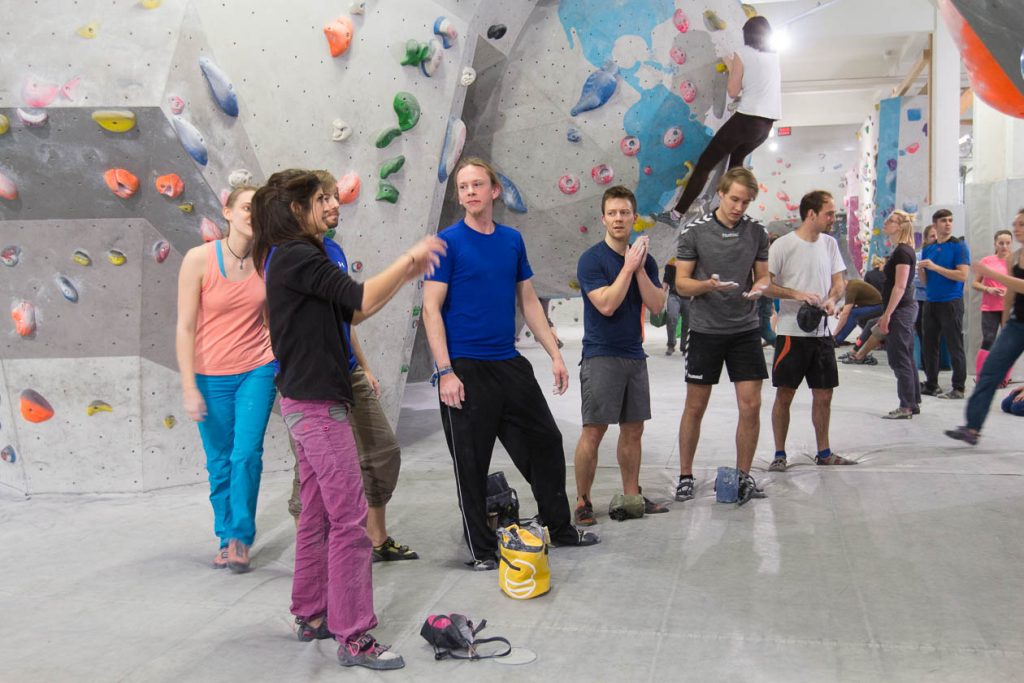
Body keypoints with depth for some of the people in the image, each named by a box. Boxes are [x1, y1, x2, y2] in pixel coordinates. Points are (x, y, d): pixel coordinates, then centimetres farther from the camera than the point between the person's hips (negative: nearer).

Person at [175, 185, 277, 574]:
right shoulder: (199, 259, -11)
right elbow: (185, 327, -9)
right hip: (211, 376, -1)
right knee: (220, 463, 9)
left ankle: (241, 538, 10)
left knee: (247, 455, -8)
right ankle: (226, 538, 26)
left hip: (257, 371, 1)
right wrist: (189, 388, -11)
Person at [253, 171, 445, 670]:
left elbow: (351, 312, 14)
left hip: (305, 400, 11)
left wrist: (405, 275, 6)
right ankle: (353, 637, -3)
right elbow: (361, 299, -22)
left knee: (318, 514, 17)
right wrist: (410, 257, -10)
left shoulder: (288, 258, 16)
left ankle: (311, 615, 27)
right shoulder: (298, 256, -15)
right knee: (349, 519, -8)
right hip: (318, 403, -11)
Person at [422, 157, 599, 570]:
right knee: (471, 461, 3)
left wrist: (555, 354, 9)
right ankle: (482, 548, 17)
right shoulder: (448, 242, -7)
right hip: (466, 369, -5)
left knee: (545, 442, 13)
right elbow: (431, 308, -11)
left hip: (511, 365, 6)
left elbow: (528, 301, 14)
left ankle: (560, 527, 30)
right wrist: (445, 372, -18)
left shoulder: (512, 240, 8)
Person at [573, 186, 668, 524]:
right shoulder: (591, 259, -8)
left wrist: (640, 269, -10)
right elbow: (606, 304, -18)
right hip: (600, 356, -6)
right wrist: (627, 268, -15)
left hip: (634, 355, 6)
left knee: (633, 429, 11)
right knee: (593, 431, -7)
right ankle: (582, 502, 2)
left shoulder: (645, 260, 9)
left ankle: (631, 497, 21)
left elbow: (657, 305, -1)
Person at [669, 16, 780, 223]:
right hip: (766, 125, 6)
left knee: (705, 163, 2)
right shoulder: (775, 55, 16)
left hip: (747, 119, -6)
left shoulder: (742, 54, -1)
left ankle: (679, 211, -1)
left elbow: (733, 91, -2)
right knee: (737, 158, 31)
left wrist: (731, 67, 13)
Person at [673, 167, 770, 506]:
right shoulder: (694, 232, -6)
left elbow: (763, 275, 12)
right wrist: (709, 284, -23)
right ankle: (685, 476, 18)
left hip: (745, 329, 3)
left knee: (751, 405, 0)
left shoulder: (757, 231, 4)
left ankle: (743, 475, 16)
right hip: (705, 330, -2)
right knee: (695, 407, 5)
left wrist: (759, 287, -11)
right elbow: (681, 282, -3)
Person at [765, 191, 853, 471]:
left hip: (822, 332, 6)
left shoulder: (830, 243, 9)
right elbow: (764, 285, -12)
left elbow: (839, 282, 13)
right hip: (792, 332, -6)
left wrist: (831, 299, -8)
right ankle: (779, 454, 12)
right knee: (784, 395, 1)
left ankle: (823, 452, 25)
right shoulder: (783, 245, -10)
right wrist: (797, 294, -22)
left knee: (823, 395, 11)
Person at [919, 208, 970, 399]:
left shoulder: (959, 246, -4)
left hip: (951, 302, -6)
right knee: (928, 346, 9)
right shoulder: (928, 249, 13)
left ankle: (958, 388, 4)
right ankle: (931, 385, 19)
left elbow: (963, 275, -14)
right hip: (931, 303, 6)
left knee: (954, 347, -2)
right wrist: (920, 270, -6)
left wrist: (935, 267, -16)